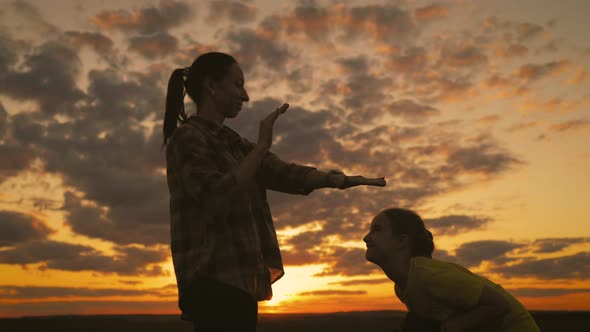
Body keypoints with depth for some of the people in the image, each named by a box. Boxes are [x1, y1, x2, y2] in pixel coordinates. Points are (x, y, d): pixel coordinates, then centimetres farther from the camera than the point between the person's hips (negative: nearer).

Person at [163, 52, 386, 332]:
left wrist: (340, 179, 2)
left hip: (238, 278, 8)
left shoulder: (230, 142, 19)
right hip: (214, 278, -8)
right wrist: (262, 146, -18)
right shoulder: (187, 137, -6)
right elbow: (216, 197, -20)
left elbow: (282, 173, 11)